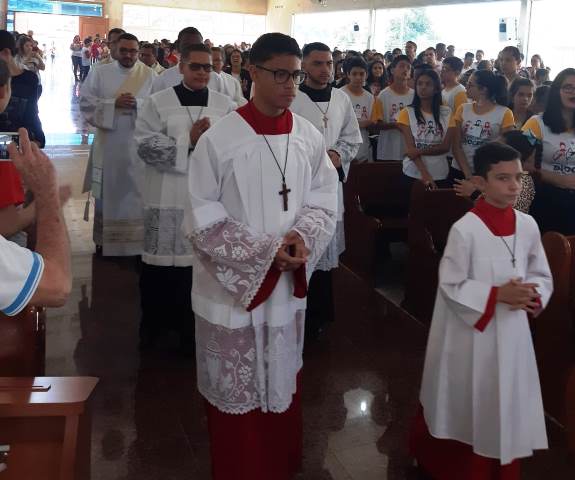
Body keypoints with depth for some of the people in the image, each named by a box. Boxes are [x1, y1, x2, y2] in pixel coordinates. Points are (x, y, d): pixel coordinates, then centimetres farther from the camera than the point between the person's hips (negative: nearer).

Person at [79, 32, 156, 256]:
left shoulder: (149, 75, 5)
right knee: (108, 192, 8)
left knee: (136, 193, 2)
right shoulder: (100, 73, 4)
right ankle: (105, 239, 21)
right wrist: (114, 103, -15)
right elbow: (85, 102, -3)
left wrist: (137, 103, -20)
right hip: (108, 144, 0)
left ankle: (137, 239, 12)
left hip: (139, 144, 0)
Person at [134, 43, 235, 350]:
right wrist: (189, 141, -12)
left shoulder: (226, 106, 6)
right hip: (167, 196, -1)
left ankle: (192, 328, 22)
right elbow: (146, 145, -9)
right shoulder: (158, 102, 2)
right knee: (159, 265, 7)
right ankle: (152, 325, 25)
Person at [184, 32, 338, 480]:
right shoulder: (219, 139, -13)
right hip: (232, 284, -4)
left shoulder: (309, 137, 0)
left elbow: (324, 201, 6)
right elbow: (203, 218, -12)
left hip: (288, 284, 4)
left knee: (283, 384, 18)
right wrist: (264, 251, -18)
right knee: (235, 392, 8)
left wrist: (301, 237, -15)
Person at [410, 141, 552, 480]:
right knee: (466, 410, 12)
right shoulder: (465, 229, -17)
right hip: (471, 334, -4)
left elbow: (543, 276, 9)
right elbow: (451, 286, -15)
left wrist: (532, 295, -12)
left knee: (508, 409, 14)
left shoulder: (528, 225, -1)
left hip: (513, 333, 5)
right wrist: (497, 295, -22)